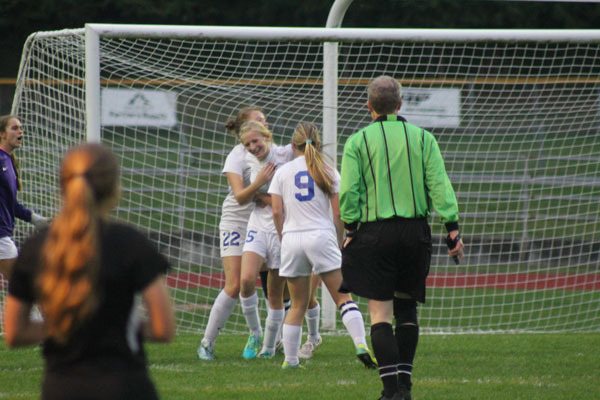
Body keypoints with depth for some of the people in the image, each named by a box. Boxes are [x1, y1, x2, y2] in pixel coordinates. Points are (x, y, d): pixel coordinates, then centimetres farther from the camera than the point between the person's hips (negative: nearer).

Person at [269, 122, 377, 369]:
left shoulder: (282, 172, 8)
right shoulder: (328, 172, 6)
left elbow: (277, 212, 3)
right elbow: (338, 213, 2)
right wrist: (339, 242, 13)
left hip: (292, 238, 2)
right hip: (321, 236, -2)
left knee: (298, 305, 12)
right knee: (343, 297, -1)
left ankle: (290, 359, 10)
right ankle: (361, 345, -18)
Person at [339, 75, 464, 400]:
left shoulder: (357, 142, 0)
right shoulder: (422, 138, 5)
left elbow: (348, 191, -5)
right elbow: (439, 185, 0)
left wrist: (350, 231, 2)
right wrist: (453, 229, 1)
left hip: (374, 233, -2)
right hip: (415, 233, 3)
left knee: (380, 313, -3)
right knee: (407, 309, 14)